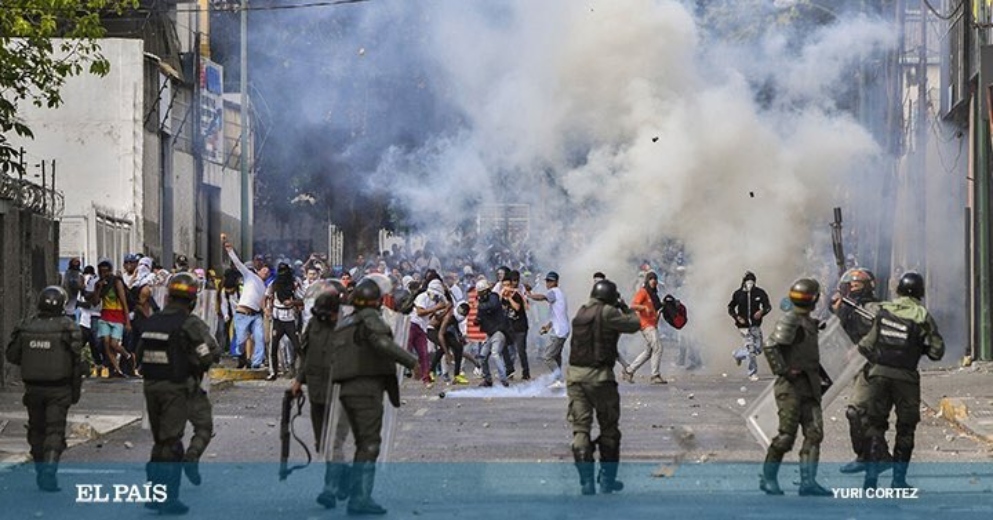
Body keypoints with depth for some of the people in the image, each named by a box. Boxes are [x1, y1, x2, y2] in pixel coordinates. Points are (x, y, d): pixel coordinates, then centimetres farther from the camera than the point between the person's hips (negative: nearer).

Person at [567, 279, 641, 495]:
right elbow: (634, 324, -4)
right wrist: (625, 309, 13)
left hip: (575, 373, 5)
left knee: (580, 427, 4)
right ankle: (607, 480, 15)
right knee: (609, 429, 11)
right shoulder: (607, 313, -10)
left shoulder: (581, 312, 9)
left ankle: (586, 481, -3)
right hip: (599, 376, -5)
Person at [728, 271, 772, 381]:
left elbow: (768, 306, 0)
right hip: (744, 326, -3)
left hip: (755, 325, 3)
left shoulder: (760, 293, -1)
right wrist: (737, 317, -11)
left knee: (758, 348, 6)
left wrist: (762, 311, -23)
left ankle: (738, 354, 35)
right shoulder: (738, 294, -3)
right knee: (751, 349, -9)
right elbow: (730, 308, 7)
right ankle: (752, 373, 3)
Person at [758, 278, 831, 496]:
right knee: (787, 434, -7)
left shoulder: (808, 322, 17)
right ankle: (768, 477, 6)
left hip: (809, 386, 9)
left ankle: (808, 482, -3)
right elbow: (771, 347, -21)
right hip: (791, 386, -9)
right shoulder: (790, 321, -12)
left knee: (814, 433, -1)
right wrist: (784, 371, -20)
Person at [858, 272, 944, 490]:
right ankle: (898, 478, 9)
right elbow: (937, 352, -3)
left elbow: (866, 346, 3)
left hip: (879, 374, 2)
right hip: (905, 377, -2)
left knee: (876, 425, 11)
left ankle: (872, 475, 3)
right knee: (905, 429, 10)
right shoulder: (922, 316, -6)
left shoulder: (883, 311, 2)